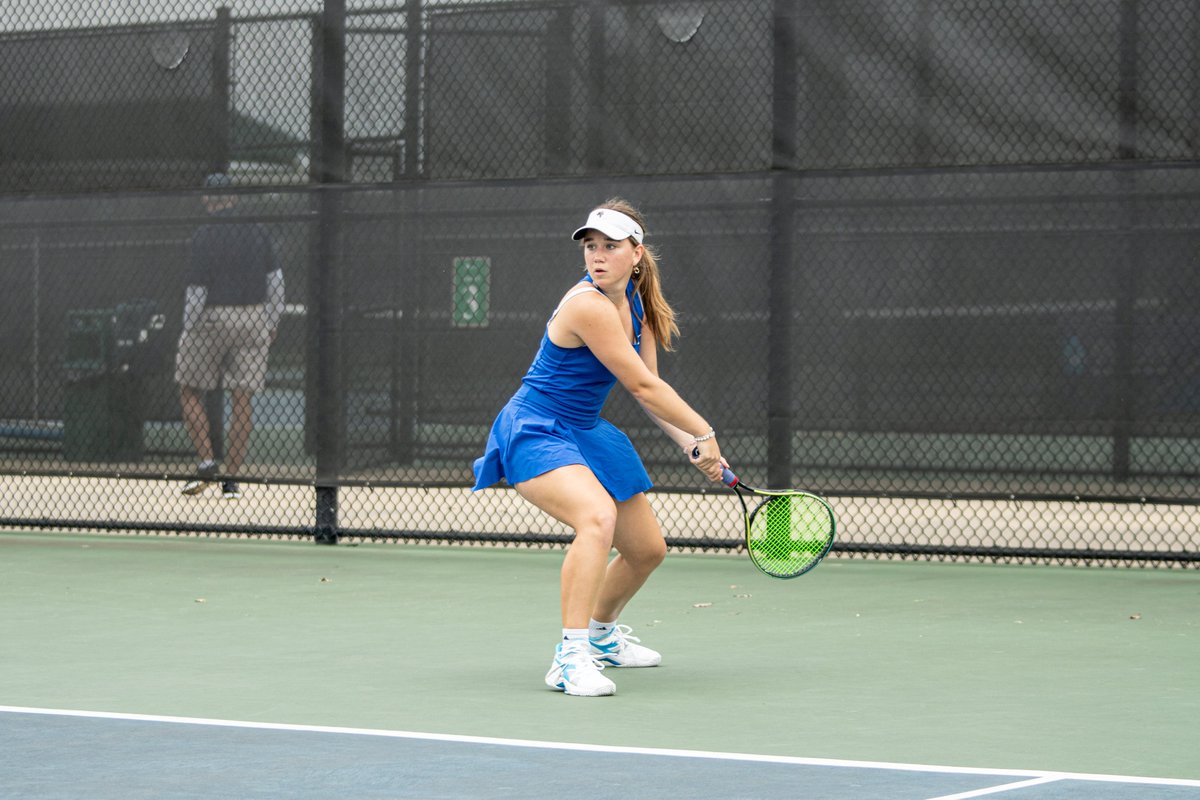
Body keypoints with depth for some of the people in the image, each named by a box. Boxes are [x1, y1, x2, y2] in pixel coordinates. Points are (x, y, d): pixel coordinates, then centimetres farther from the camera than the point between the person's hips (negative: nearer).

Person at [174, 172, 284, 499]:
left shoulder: (205, 236, -9)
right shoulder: (257, 232, 5)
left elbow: (197, 291, -11)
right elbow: (275, 278, 8)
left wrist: (187, 332, -3)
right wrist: (273, 321, 17)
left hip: (213, 319, -4)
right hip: (255, 319, 4)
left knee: (190, 390, 11)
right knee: (242, 398, 4)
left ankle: (206, 461, -3)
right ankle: (231, 479, 3)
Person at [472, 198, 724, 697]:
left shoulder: (636, 301, 3)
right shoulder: (588, 305, -26)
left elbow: (648, 391, 8)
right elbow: (643, 387, -22)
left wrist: (691, 446, -5)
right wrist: (705, 433, -14)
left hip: (584, 433, 10)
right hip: (535, 432, -10)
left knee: (648, 548, 18)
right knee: (598, 517, -37)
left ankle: (602, 633, 46)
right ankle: (571, 657, -38)